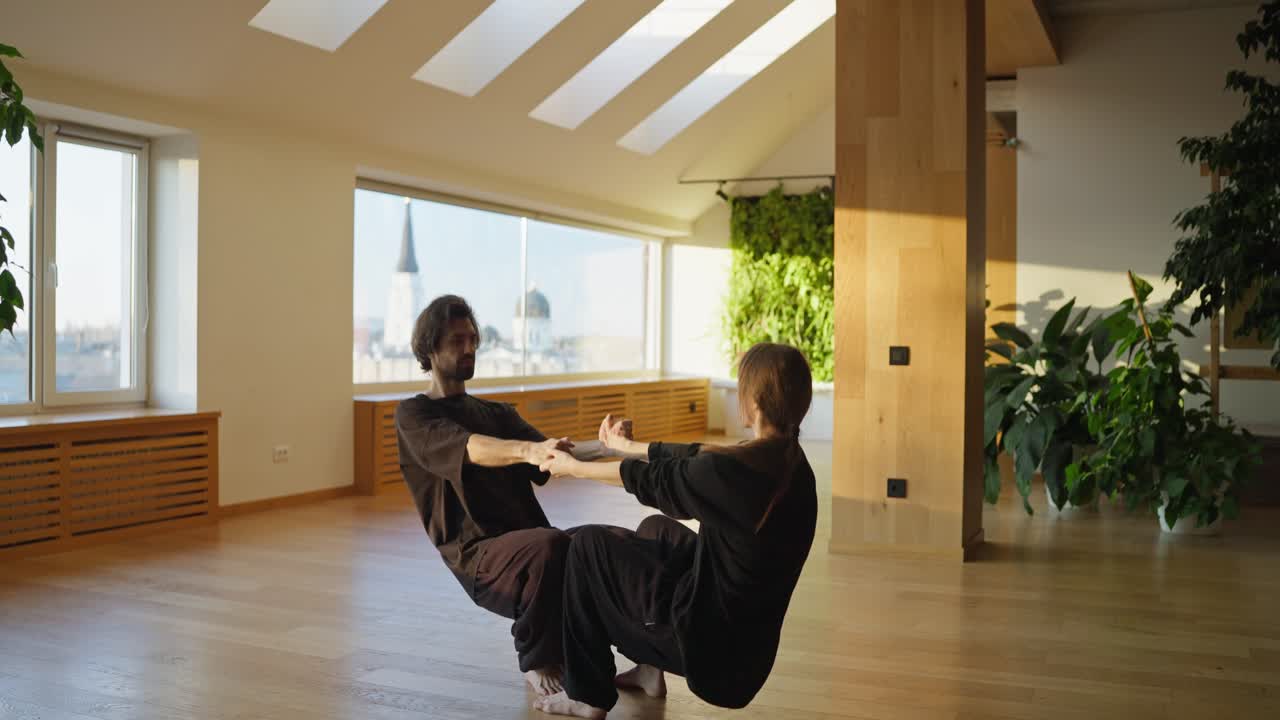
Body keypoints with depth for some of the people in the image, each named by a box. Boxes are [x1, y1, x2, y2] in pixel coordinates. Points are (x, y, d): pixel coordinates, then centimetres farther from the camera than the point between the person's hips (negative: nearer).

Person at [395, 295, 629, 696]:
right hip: (479, 554, -5)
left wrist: (605, 447, -15)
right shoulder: (413, 415, 4)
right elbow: (470, 449, -19)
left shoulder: (497, 413, 23)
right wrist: (526, 450, -39)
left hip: (531, 541, 5)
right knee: (549, 546, -35)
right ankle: (538, 663, -12)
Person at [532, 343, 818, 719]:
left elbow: (652, 480, -9)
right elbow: (693, 459, 13)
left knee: (588, 543, 3)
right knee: (657, 529, 27)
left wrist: (573, 467, 8)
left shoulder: (732, 471, -27)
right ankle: (650, 668, 33)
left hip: (709, 638, -8)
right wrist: (630, 446, 27)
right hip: (750, 634, 8)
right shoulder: (789, 461, -3)